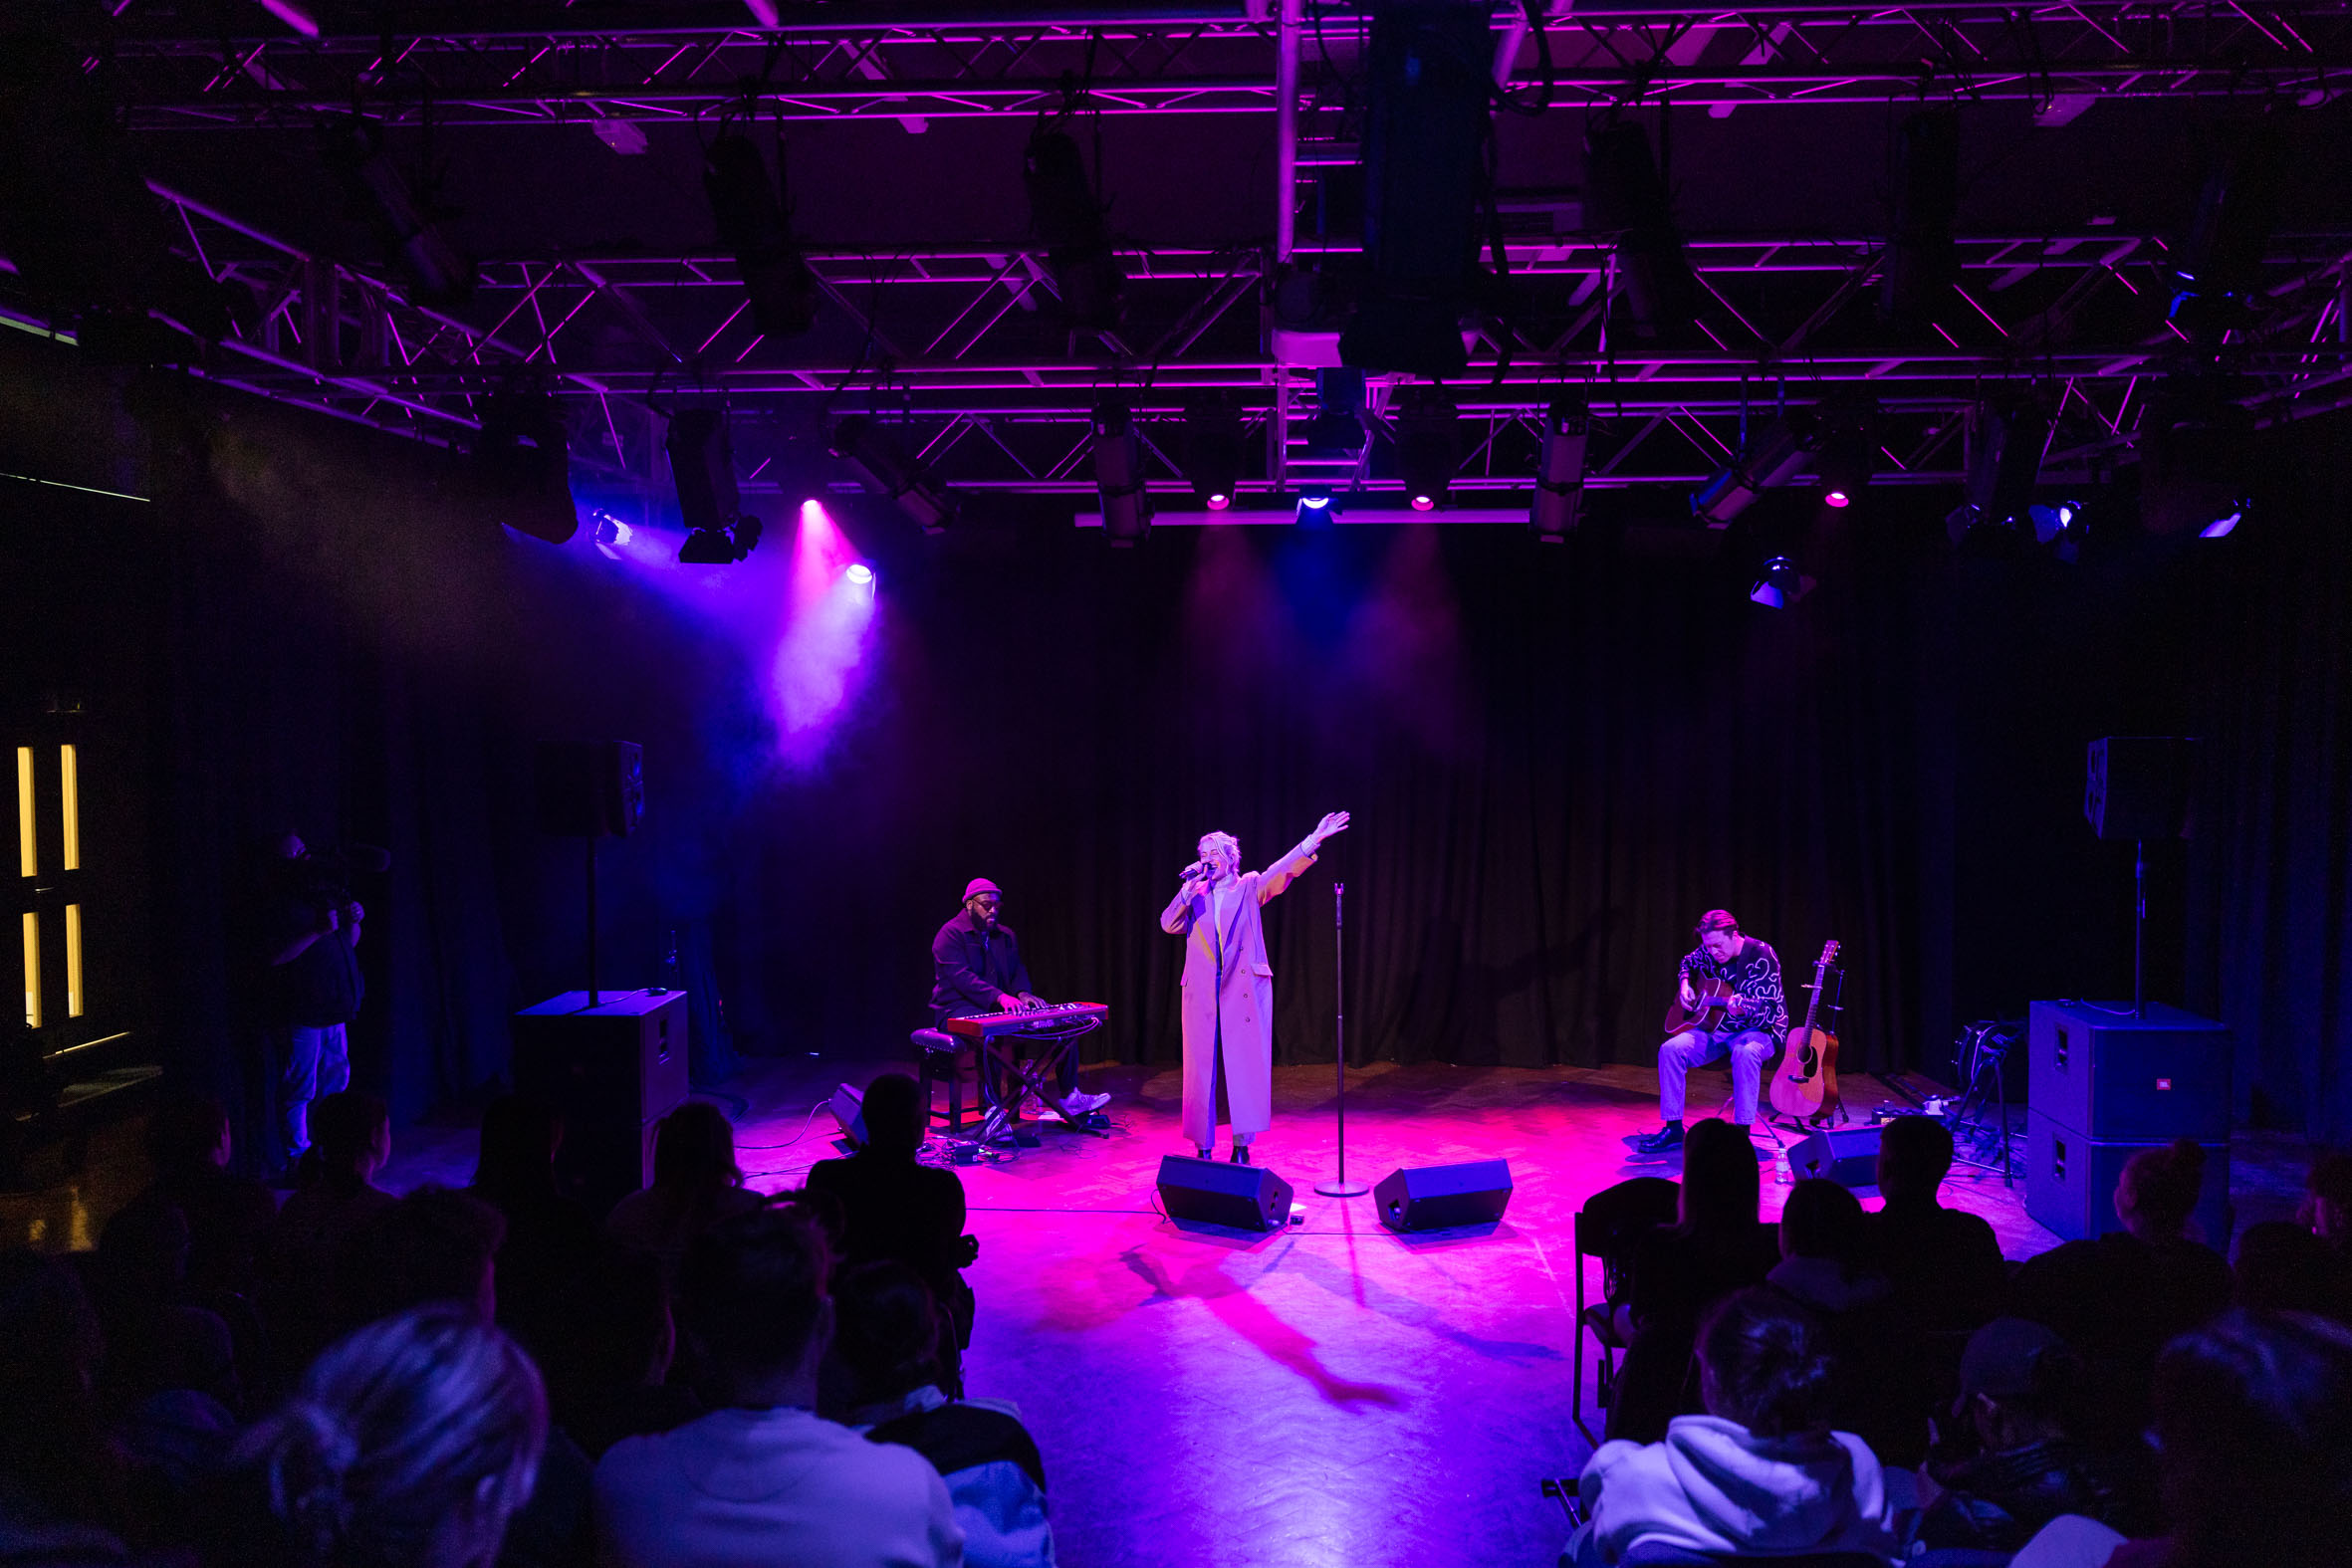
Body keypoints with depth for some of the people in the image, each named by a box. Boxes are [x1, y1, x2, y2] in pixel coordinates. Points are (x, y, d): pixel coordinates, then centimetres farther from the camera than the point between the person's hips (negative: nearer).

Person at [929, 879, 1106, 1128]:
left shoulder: (1006, 936, 16)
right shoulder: (951, 935, -9)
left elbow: (1017, 970, 15)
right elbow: (961, 977, -22)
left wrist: (1021, 993, -10)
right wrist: (1000, 997, -34)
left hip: (997, 1009, 7)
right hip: (958, 1010, -7)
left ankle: (1069, 1097, 0)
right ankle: (994, 1107, -39)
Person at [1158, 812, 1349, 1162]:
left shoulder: (1249, 887, 9)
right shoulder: (1194, 895, 13)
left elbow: (1280, 871, -6)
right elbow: (1168, 924, 1)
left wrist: (1313, 841, -19)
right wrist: (1188, 890, -6)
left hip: (1244, 991, -1)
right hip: (1202, 994, 1)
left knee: (1245, 1067, -2)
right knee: (1201, 1069, 2)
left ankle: (1242, 1146, 6)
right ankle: (1203, 1148, 9)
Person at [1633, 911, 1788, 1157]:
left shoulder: (1761, 956, -18)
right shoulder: (1708, 952, 0)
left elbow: (1771, 1011, -21)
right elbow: (1688, 962, 26)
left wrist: (1743, 1008, -42)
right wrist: (1684, 985, 4)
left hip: (1758, 1030, -5)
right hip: (1716, 1028, 5)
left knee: (1745, 1053, -41)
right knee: (1670, 1049, -18)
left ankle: (1742, 1133, -33)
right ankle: (1673, 1130, -10)